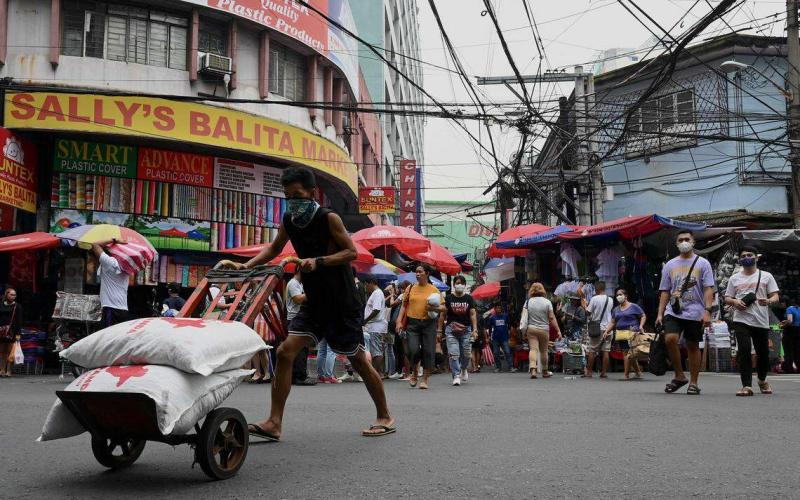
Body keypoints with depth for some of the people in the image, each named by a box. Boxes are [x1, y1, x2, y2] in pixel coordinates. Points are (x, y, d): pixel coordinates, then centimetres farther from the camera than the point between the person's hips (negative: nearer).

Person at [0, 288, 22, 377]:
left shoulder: (17, 306, 1)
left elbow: (19, 321, -2)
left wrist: (18, 333, -8)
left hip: (12, 331, -3)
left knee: (10, 352, -3)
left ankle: (9, 371, 1)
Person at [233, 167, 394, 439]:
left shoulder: (329, 219, -14)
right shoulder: (288, 221, 3)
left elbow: (351, 252, -15)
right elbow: (274, 248, 17)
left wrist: (318, 261, -28)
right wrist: (248, 265, 3)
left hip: (341, 302, -6)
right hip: (314, 301, 6)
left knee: (358, 359, 3)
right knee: (285, 351, -7)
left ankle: (385, 417, 21)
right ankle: (274, 423, -3)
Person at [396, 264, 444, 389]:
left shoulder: (434, 290, 4)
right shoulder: (410, 288, 9)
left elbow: (443, 307, 5)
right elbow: (404, 305, 12)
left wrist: (434, 308, -16)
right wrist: (399, 321, 2)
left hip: (428, 323, 0)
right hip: (412, 323, 1)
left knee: (428, 351, -2)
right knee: (413, 350, -11)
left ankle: (425, 379, 11)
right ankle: (414, 372, 19)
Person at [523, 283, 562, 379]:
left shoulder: (528, 302, 2)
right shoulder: (547, 302, -3)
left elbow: (523, 316, 0)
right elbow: (552, 318, -7)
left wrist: (524, 329, 9)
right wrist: (558, 330, -4)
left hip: (531, 329, 1)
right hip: (544, 329, -1)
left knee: (533, 349, -4)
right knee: (544, 351, 11)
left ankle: (533, 369, -24)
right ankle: (545, 372, 23)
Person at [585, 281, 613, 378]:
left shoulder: (594, 299, -10)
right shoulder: (610, 300, 5)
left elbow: (588, 312, -7)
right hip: (607, 327, 4)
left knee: (592, 351, 3)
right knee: (605, 351, 5)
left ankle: (589, 372, 6)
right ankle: (604, 372, 5)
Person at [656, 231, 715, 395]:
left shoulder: (702, 263, 3)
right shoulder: (669, 265, 12)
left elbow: (708, 289, -3)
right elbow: (665, 292, 12)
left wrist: (707, 311, -14)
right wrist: (660, 314, 5)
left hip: (695, 313, -2)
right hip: (673, 312, 2)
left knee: (693, 346, 5)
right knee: (670, 338, -19)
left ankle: (693, 383, 16)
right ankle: (679, 375, -2)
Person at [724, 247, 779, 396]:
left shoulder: (766, 276, 8)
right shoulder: (734, 278, 12)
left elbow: (776, 297, 3)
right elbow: (727, 298, 15)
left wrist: (769, 301, -20)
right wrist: (735, 301, -8)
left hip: (761, 321, 0)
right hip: (741, 320, 0)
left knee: (763, 353, 9)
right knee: (744, 351, -14)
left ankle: (762, 380, 35)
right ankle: (747, 386, -12)